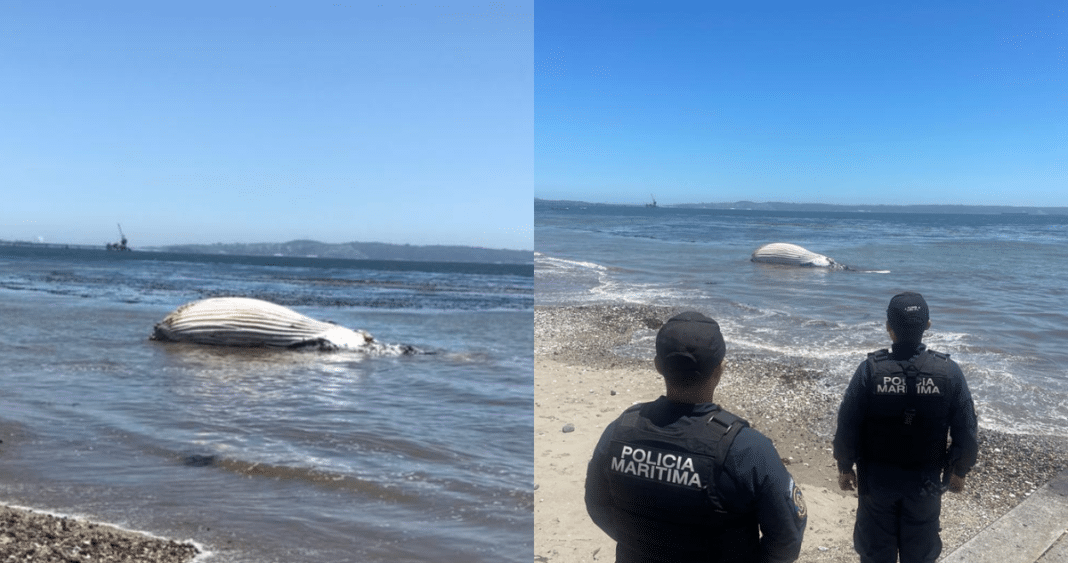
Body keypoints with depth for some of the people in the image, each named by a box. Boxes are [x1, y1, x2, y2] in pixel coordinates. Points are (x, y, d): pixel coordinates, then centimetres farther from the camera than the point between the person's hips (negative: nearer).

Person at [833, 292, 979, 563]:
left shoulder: (870, 370, -17)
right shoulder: (949, 372, -14)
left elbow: (846, 428, -12)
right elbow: (967, 433, -6)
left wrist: (845, 467, 4)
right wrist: (958, 471, 11)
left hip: (876, 480, -1)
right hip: (925, 482, 1)